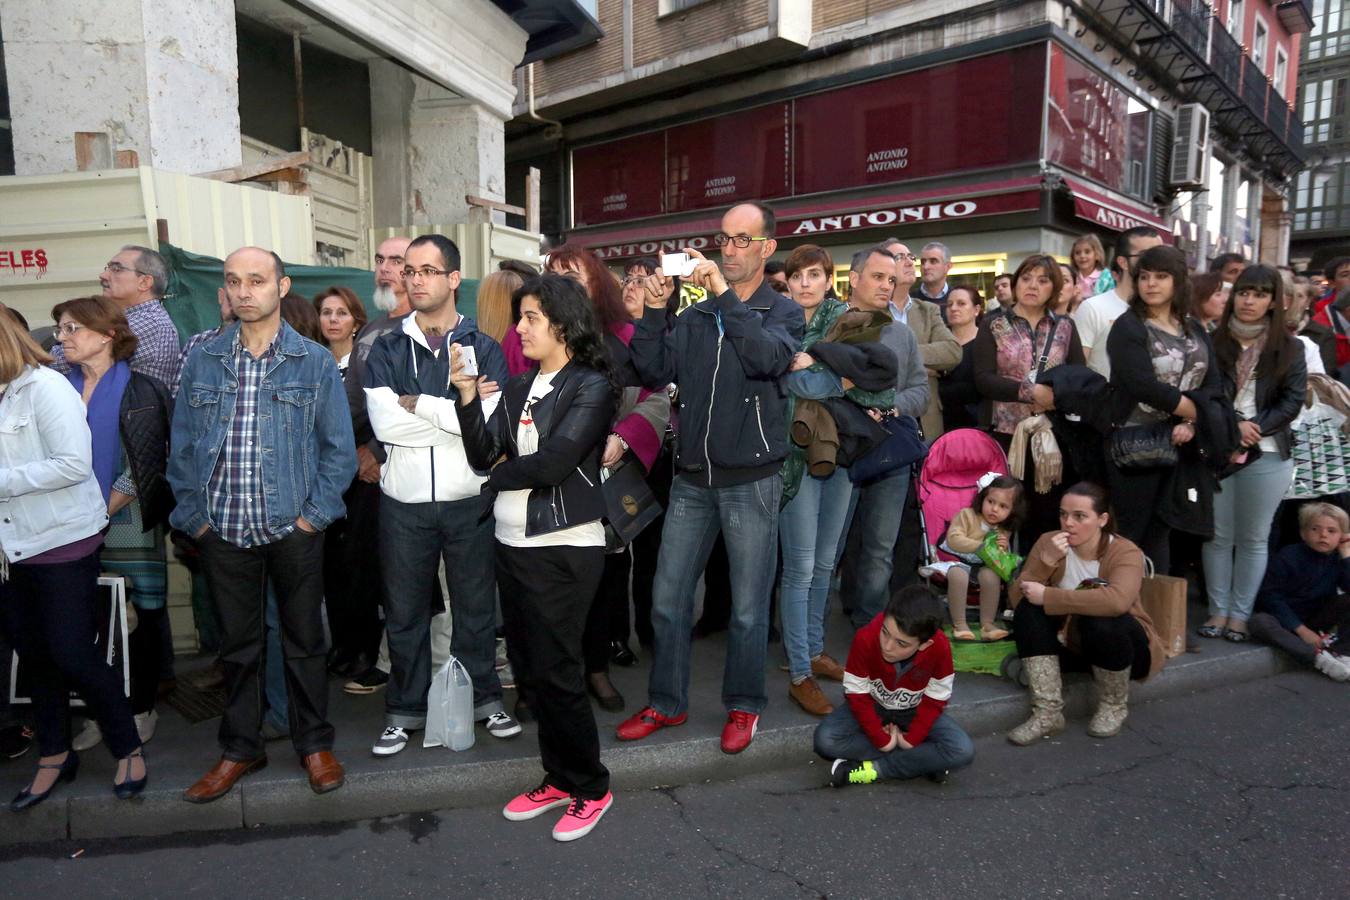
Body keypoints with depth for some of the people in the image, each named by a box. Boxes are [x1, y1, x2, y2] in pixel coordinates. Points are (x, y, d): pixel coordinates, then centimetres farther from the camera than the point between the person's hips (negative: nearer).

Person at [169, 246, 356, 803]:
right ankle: (240, 748, 30)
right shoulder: (202, 362, 5)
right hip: (224, 533, 2)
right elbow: (182, 447, 8)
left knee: (304, 641, 9)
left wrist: (315, 514, -8)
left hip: (294, 530, -2)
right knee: (237, 645, 14)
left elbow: (339, 448, -2)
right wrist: (194, 516, 1)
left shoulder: (315, 362, -2)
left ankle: (314, 743, 26)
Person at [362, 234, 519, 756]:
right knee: (404, 611, 11)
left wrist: (419, 404, -11)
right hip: (404, 503, 1)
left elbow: (493, 423, -14)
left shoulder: (483, 349, 2)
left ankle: (483, 698, 28)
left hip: (468, 500, -1)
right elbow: (384, 423, -11)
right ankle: (405, 709, 27)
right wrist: (458, 411, -12)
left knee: (475, 607, 11)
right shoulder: (386, 351, 6)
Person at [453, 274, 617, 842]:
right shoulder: (518, 388, 12)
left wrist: (502, 475, -3)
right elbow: (482, 456, 4)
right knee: (533, 665, 13)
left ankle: (589, 788, 17)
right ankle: (558, 778, 29)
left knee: (555, 670, -2)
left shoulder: (590, 386, -9)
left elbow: (552, 463, -19)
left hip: (565, 547, -7)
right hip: (513, 544, 7)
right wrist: (467, 395, -6)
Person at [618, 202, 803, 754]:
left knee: (748, 606, 7)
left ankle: (743, 706, 27)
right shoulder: (695, 315, 10)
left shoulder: (783, 311, 1)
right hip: (692, 477, 4)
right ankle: (666, 703, 26)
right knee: (667, 597, 9)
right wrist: (653, 312, -9)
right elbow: (653, 373, 1)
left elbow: (769, 357, -21)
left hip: (751, 480, -3)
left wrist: (723, 294, -22)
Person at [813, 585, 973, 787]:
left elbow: (935, 700, -14)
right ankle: (923, 760, -17)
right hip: (872, 706, 0)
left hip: (916, 711, 0)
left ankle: (873, 769, -19)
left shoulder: (939, 648, -30)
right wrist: (882, 740, -19)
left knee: (963, 752, -25)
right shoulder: (865, 639, -33)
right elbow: (857, 695, -20)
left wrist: (912, 739, -19)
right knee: (824, 740, -26)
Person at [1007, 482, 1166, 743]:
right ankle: (1047, 712, -21)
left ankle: (1114, 706, -6)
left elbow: (1117, 601, -43)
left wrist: (1047, 597, -37)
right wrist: (1046, 562, -33)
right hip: (1069, 644, 3)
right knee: (1028, 610, -22)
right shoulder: (1048, 543, -10)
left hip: (1120, 645, -3)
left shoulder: (1125, 552, -20)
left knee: (1101, 618, -34)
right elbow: (1017, 599, -18)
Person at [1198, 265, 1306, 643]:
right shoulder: (1213, 342, 3)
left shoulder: (1289, 348, 4)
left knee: (1254, 539, 7)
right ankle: (1218, 610, 15)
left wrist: (1254, 427, -14)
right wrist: (1232, 425, -14)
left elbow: (1293, 400, 0)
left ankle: (1240, 614, 16)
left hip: (1266, 454, 0)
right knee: (1218, 535, 5)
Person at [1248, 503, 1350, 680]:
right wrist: (1301, 630, -20)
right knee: (1259, 622, -33)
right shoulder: (1288, 557, -13)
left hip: (1318, 619, 3)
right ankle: (1318, 657, -39)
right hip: (1286, 617, -3)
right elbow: (1270, 596, -16)